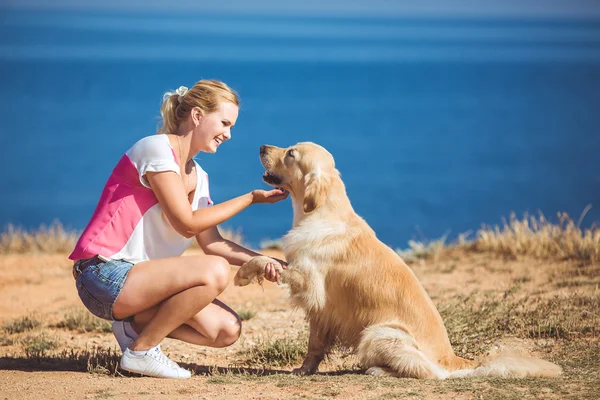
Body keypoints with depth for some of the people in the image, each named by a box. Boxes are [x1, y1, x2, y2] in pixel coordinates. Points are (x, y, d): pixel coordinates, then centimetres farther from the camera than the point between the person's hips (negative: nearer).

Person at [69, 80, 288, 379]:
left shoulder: (197, 176, 16)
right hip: (105, 274, -9)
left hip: (139, 278, 9)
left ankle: (135, 324, 10)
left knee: (227, 330, -4)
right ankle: (141, 351, -13)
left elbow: (211, 242, 11)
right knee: (214, 271, -27)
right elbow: (187, 223, -16)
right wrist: (251, 198, -10)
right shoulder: (157, 148, -12)